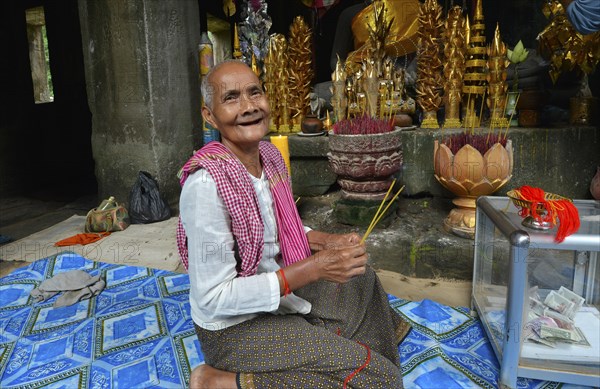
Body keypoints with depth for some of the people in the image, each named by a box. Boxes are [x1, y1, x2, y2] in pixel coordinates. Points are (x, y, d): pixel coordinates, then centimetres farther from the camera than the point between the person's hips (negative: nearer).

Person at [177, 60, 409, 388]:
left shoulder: (270, 155, -5)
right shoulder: (206, 183, -30)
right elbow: (213, 299, -28)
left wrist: (328, 241, -6)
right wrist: (314, 268, -29)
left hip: (280, 297, 8)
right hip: (236, 327, -8)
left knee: (361, 278, 23)